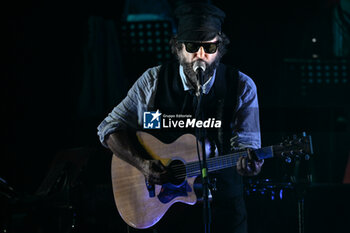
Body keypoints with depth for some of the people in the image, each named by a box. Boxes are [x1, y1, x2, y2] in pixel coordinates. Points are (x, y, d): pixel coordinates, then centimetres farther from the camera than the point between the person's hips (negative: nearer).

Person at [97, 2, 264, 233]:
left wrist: (246, 162, -29)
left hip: (221, 198, 0)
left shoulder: (241, 87, -3)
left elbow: (245, 143, -5)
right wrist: (142, 164, -12)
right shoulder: (154, 80, -1)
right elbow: (111, 128, 2)